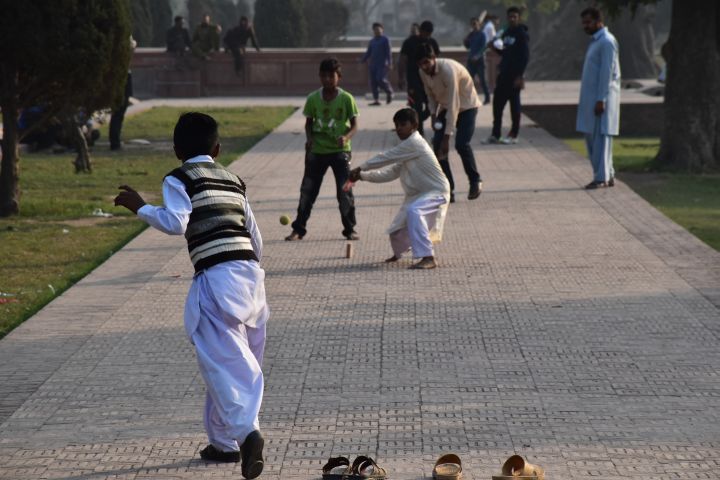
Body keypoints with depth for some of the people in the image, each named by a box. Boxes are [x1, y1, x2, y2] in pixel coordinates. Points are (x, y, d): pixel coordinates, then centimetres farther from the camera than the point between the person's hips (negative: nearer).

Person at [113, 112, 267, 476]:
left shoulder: (178, 179, 2)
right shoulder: (233, 180, 21)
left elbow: (175, 222, -14)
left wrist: (140, 208, -1)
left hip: (215, 276, -7)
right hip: (250, 274, 7)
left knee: (224, 360, -12)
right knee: (239, 360, 16)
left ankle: (246, 430, -32)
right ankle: (223, 441, 25)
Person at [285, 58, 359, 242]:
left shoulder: (346, 99, -8)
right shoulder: (313, 99, -2)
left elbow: (354, 125, -4)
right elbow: (309, 122, 9)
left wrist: (346, 137, -24)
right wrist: (309, 138, -10)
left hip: (340, 151, -2)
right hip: (317, 151, 2)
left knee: (345, 191, -2)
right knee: (307, 190, 4)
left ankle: (349, 229, 11)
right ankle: (298, 229, 12)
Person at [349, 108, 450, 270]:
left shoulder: (414, 143, -18)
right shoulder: (406, 148, 11)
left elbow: (386, 158, -17)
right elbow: (390, 173, 10)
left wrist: (360, 168, -9)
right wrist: (363, 175, 0)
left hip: (436, 193, -9)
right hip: (418, 195, 9)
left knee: (413, 211, -38)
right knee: (397, 231, 13)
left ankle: (428, 258, -40)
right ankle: (398, 252, 49)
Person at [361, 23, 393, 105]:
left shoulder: (385, 40, 0)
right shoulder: (372, 41, 17)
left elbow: (389, 52, -5)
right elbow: (368, 52, 22)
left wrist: (389, 63, -12)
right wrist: (362, 61, 14)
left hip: (382, 64, -6)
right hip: (373, 64, 6)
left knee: (380, 79, -19)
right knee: (373, 82, 0)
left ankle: (389, 92, 8)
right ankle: (376, 100, 4)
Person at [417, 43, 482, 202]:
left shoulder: (448, 70, -34)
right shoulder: (423, 73, -13)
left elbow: (453, 105, -34)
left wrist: (447, 137, -35)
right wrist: (434, 115, -12)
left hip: (466, 105, -6)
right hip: (445, 107, 6)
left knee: (462, 144, -21)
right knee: (437, 145, -10)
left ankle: (475, 181, 4)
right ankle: (448, 189, -3)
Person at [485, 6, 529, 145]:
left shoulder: (521, 34, -9)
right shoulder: (506, 33, 14)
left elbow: (525, 56, -14)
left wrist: (519, 76, -19)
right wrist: (496, 47, 1)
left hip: (514, 75, -8)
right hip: (503, 73, 8)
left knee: (514, 104, -1)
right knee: (497, 102, 5)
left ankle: (513, 135, 7)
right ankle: (495, 135, 11)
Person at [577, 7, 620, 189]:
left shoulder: (606, 41, -11)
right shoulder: (595, 42, 18)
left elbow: (607, 72, -18)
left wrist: (601, 99, -22)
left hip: (602, 98, -10)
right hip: (591, 98, 10)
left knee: (600, 137, -7)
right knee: (591, 136, 11)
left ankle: (602, 177, -5)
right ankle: (608, 175, 15)